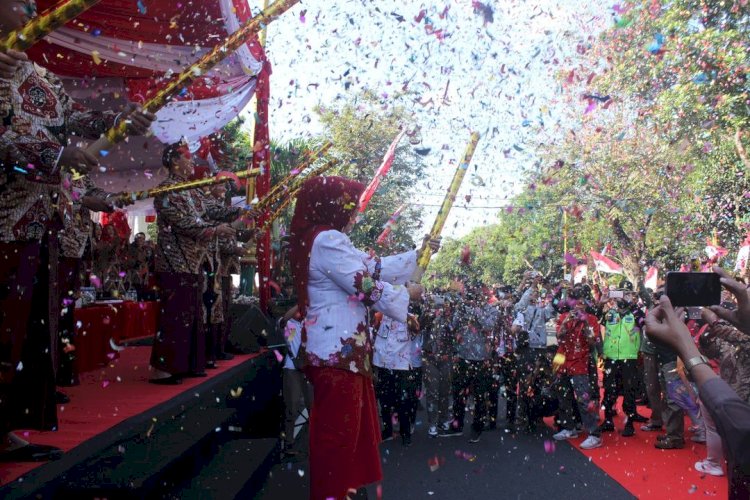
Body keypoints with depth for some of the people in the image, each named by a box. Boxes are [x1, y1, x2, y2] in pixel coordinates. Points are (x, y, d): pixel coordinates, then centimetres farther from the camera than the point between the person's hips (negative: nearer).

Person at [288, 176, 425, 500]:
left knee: (350, 426, 20)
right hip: (336, 352, -11)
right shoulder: (328, 240, -17)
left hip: (338, 349, 11)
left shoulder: (321, 239, 17)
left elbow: (370, 266, 21)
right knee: (336, 431, -2)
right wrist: (407, 294, -3)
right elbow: (367, 287, -19)